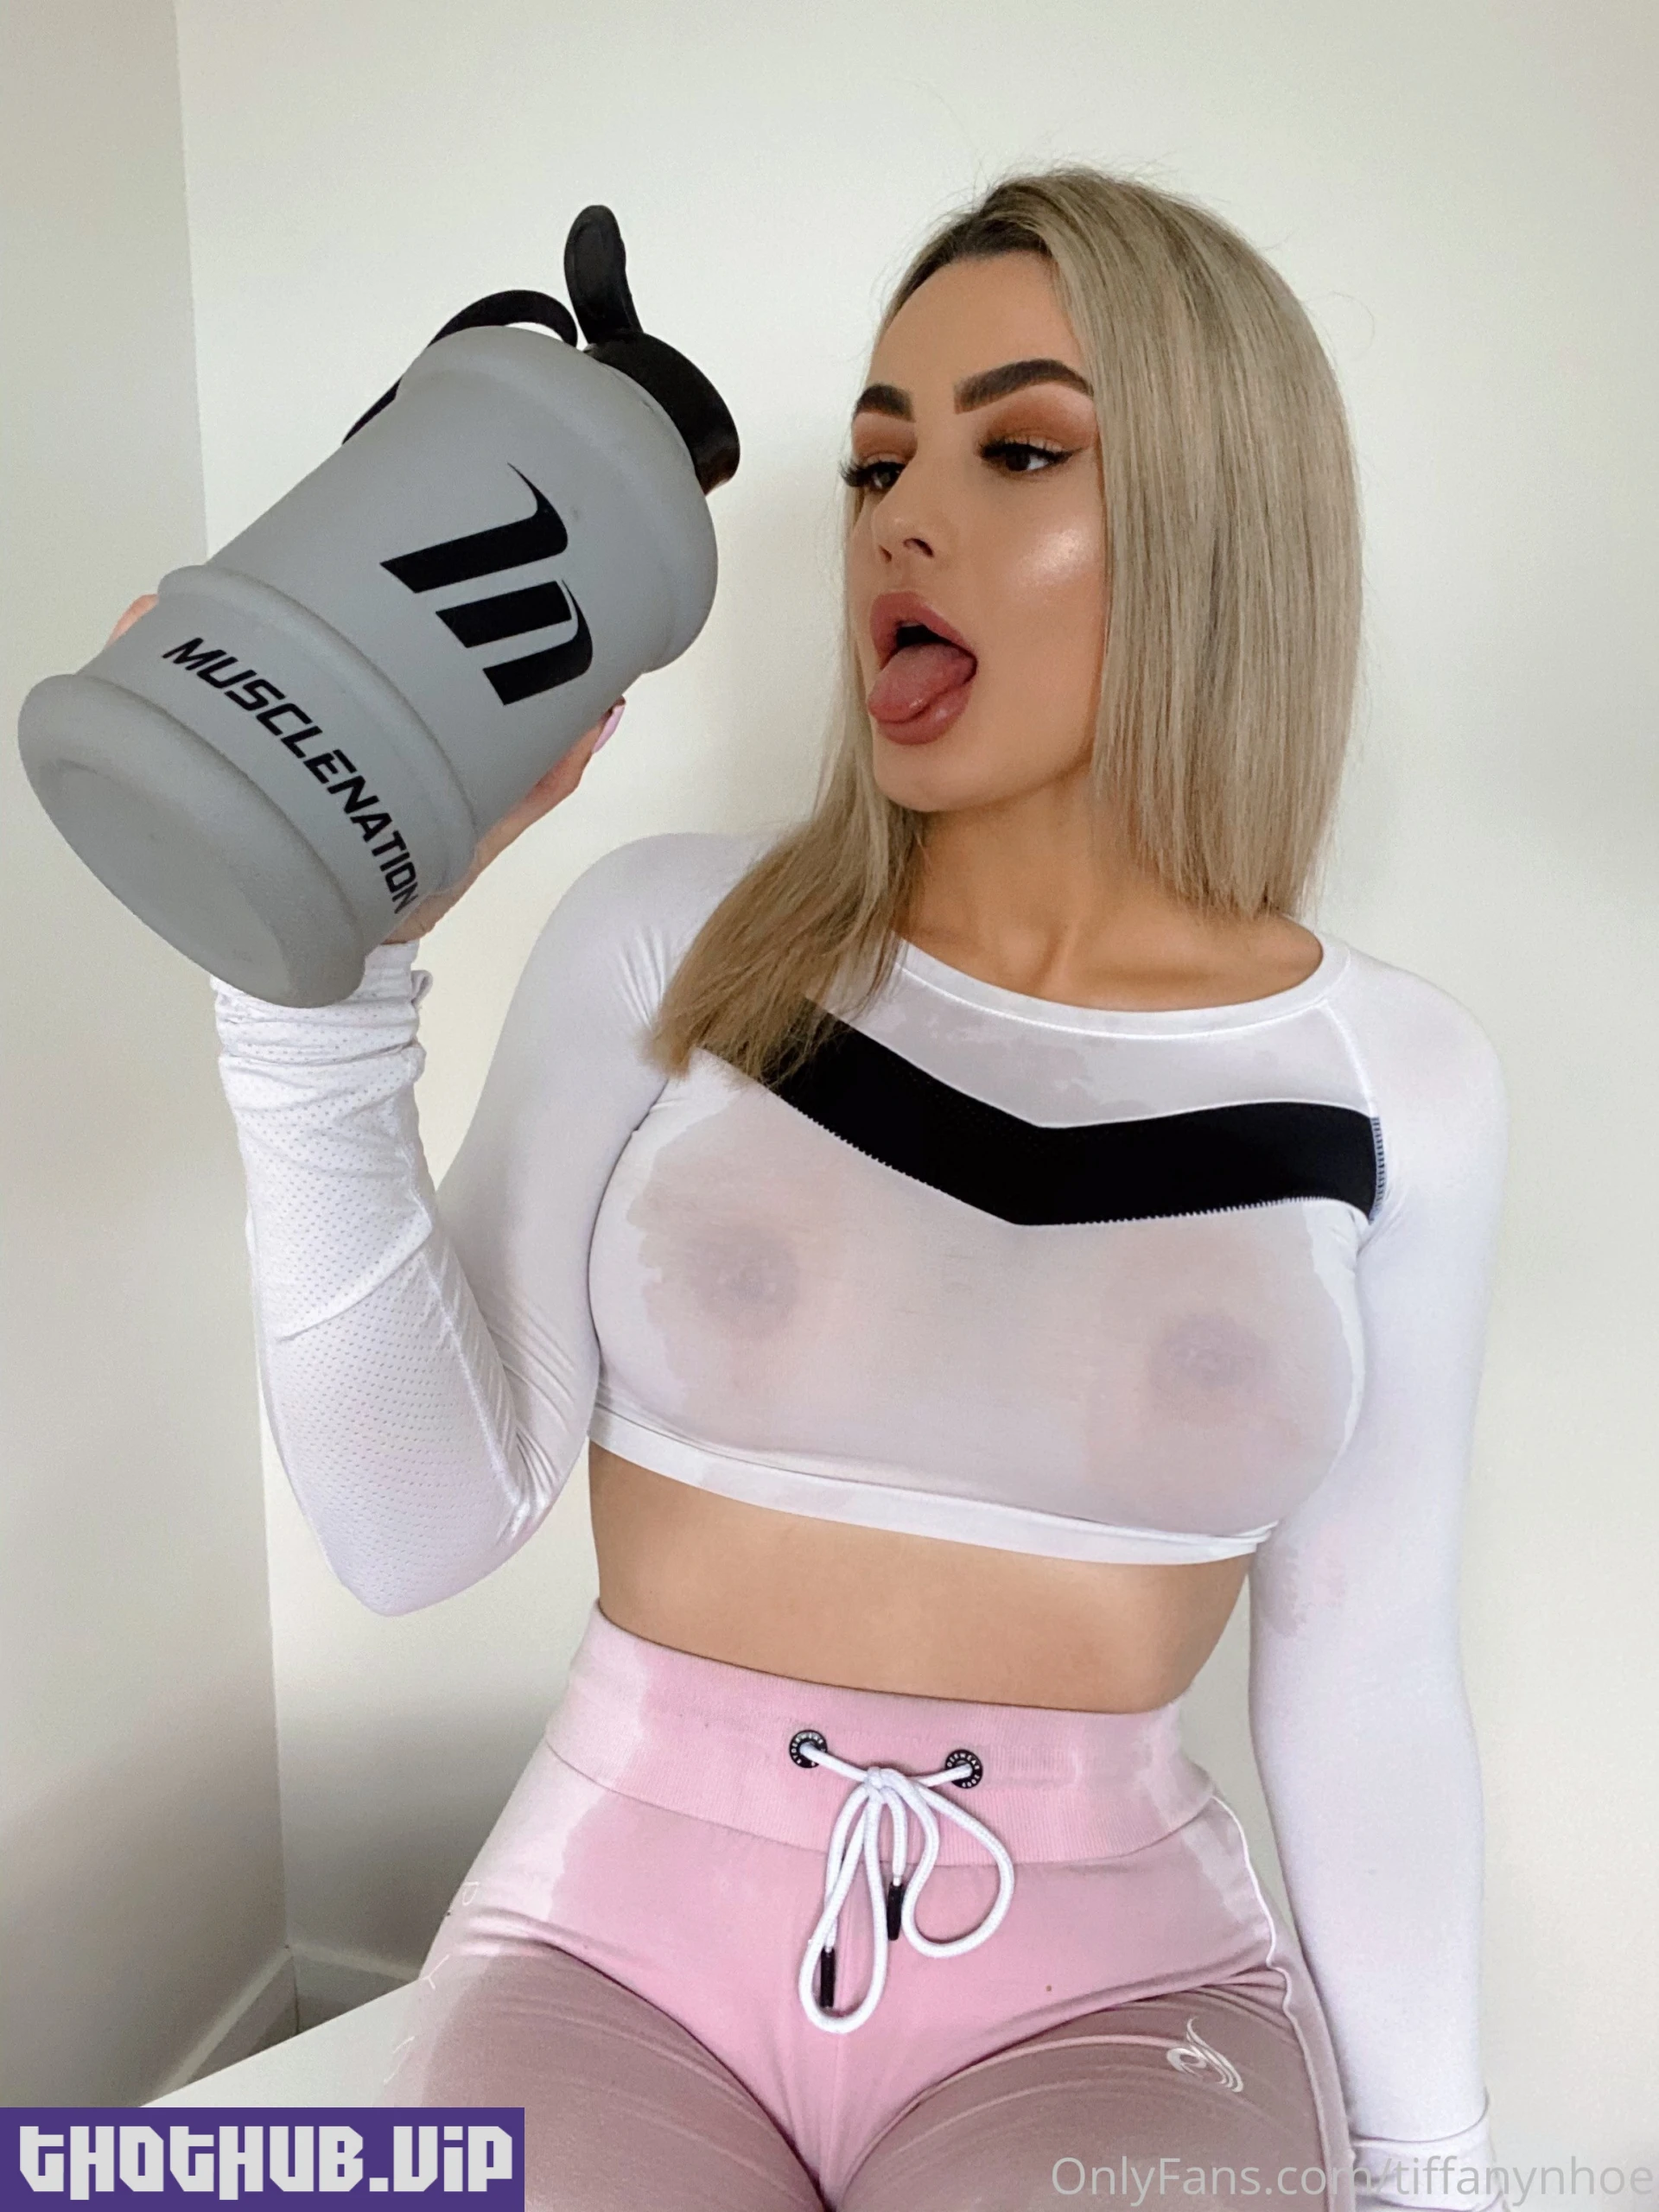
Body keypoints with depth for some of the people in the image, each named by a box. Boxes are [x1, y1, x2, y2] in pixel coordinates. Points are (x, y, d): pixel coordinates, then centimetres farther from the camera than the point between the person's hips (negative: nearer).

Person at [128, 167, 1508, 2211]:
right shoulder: (671, 941, -6)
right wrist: (323, 960, -21)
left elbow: (1366, 1683, 2)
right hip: (623, 1931, 0)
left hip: (1111, 1978, 1)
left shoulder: (1395, 1082, -4)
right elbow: (416, 1526, -12)